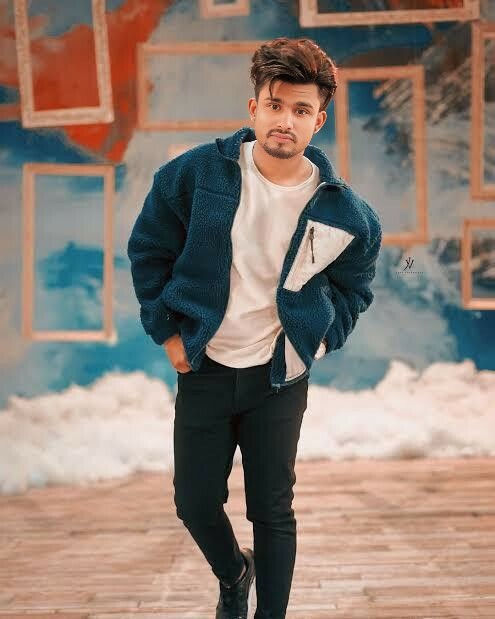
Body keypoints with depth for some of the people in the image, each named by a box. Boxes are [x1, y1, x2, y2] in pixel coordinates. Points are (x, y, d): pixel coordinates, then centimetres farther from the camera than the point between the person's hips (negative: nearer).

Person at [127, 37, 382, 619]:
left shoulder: (344, 214, -11)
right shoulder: (195, 175, -12)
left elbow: (354, 287, 10)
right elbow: (147, 249, 1)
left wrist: (321, 340, -2)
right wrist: (167, 331, -1)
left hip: (279, 378, -1)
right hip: (202, 369, 1)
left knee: (273, 512, 6)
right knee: (195, 504, 11)